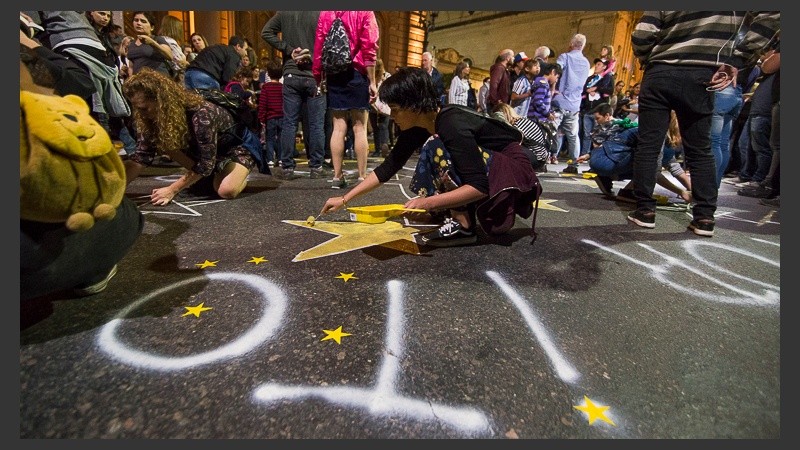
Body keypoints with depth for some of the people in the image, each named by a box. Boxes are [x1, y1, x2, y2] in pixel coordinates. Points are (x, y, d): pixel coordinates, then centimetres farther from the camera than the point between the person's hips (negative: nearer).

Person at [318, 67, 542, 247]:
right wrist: (345, 199, 2)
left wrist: (429, 202, -38)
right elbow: (387, 168, 2)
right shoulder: (417, 127, -4)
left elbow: (479, 187, -32)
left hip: (511, 169, -8)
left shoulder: (453, 125, -29)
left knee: (437, 149, -26)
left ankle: (463, 227, -16)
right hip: (481, 165, 8)